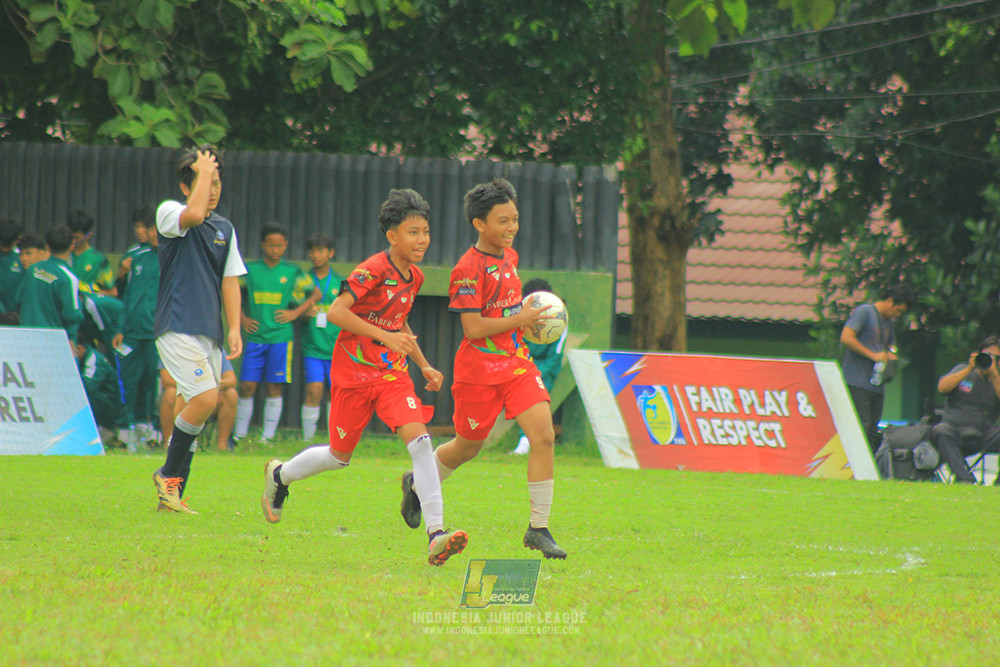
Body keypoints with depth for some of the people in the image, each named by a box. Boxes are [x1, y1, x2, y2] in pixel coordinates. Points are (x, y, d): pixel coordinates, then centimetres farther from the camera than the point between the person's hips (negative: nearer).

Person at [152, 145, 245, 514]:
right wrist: (204, 170, -13)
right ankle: (169, 474, -5)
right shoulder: (169, 213, -2)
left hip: (209, 331, 7)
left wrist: (234, 328, 6)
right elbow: (194, 214, -26)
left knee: (191, 410, 5)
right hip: (177, 327, -7)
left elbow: (230, 279, 16)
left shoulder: (224, 228, 17)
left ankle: (172, 495, 10)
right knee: (206, 397, -20)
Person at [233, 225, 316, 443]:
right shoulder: (250, 270, 7)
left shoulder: (292, 272, 4)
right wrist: (241, 318, 6)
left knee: (275, 388, -2)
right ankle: (240, 435, 6)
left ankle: (268, 437, 2)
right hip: (255, 336, 1)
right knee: (247, 386, -2)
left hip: (281, 337, -1)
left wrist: (296, 313, 0)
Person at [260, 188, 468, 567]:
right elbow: (336, 311, -27)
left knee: (418, 438, -17)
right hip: (354, 374, -5)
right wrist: (384, 336, -32)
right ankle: (280, 475, 41)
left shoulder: (414, 278, 6)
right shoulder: (374, 271, -18)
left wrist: (423, 365, 17)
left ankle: (435, 534, -25)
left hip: (393, 373, 5)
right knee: (340, 456, 9)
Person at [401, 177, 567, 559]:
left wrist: (528, 317, 11)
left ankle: (538, 528, -8)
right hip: (479, 369, -6)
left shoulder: (509, 257, 8)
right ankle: (417, 483, 43)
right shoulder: (468, 269, -17)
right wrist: (520, 319, -19)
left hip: (517, 362, 6)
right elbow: (473, 327, -21)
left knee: (543, 435, -12)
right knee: (468, 446, 11)